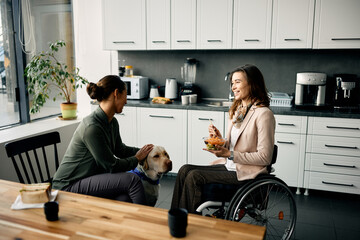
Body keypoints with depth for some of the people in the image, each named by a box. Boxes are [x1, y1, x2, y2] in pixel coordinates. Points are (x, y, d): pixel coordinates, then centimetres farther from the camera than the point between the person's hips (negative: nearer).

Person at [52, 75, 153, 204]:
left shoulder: (112, 122, 3)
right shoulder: (92, 127, -26)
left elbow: (120, 149, 22)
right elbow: (112, 166, -20)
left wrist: (143, 151, 11)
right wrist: (137, 158, -5)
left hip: (89, 180, 8)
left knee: (125, 198, -23)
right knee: (132, 180, -21)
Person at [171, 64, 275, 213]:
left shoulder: (263, 114, -14)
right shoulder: (236, 110, 12)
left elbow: (265, 157, -16)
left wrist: (230, 155, -19)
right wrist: (219, 139, -5)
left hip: (246, 173, -8)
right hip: (228, 166, 8)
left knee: (194, 176, -21)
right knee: (185, 170, -10)